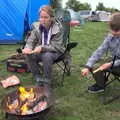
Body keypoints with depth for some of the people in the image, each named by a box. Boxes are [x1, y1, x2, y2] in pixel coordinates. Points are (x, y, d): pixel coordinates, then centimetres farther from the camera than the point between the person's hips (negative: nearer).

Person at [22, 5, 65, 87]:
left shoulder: (58, 28, -18)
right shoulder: (36, 26, -7)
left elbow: (56, 46, -20)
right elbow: (31, 41, -4)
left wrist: (42, 48, -36)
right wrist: (28, 48, -29)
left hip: (54, 52, -4)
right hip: (40, 51, 4)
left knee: (47, 56, -37)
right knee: (29, 55, -25)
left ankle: (47, 81, -17)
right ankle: (38, 78, -6)